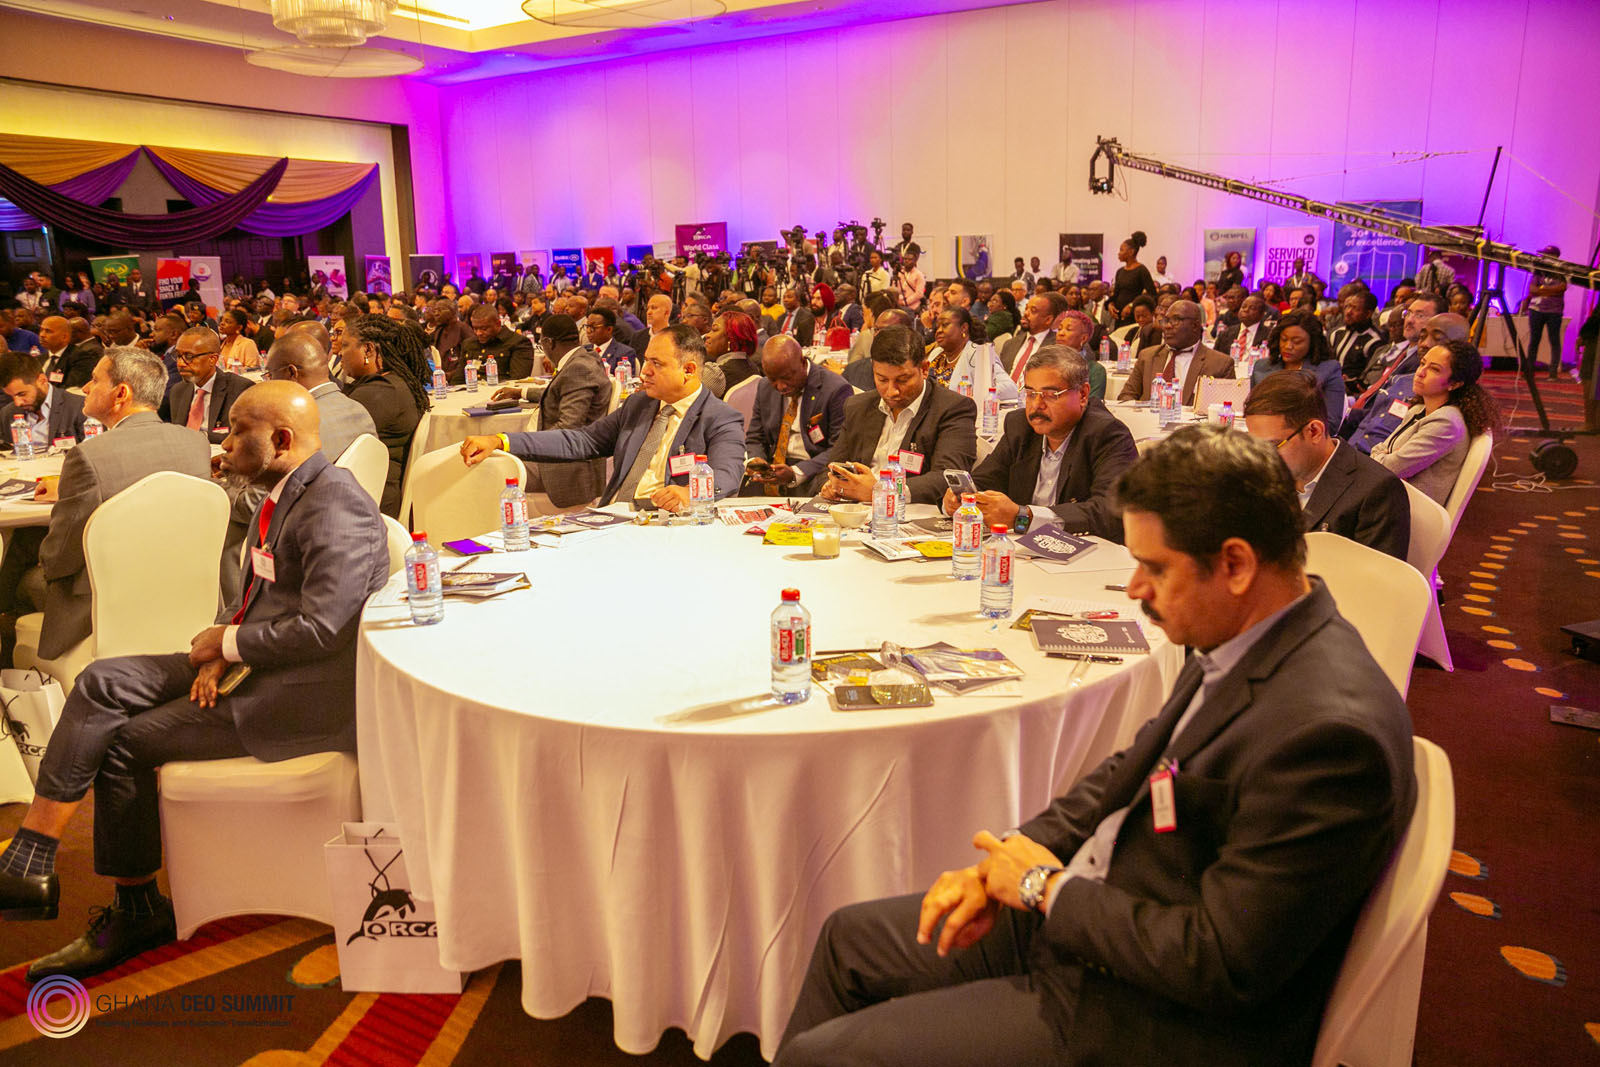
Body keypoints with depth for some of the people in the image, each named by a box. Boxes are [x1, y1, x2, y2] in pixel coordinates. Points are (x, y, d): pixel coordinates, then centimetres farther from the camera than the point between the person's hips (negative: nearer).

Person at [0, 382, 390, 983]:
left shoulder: (334, 507, -20)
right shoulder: (284, 496, 13)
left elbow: (319, 629, -26)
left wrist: (227, 643, -12)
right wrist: (219, 649, 0)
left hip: (307, 694, -10)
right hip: (254, 666, 10)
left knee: (127, 739, -7)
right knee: (104, 683, -1)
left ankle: (136, 909, 13)